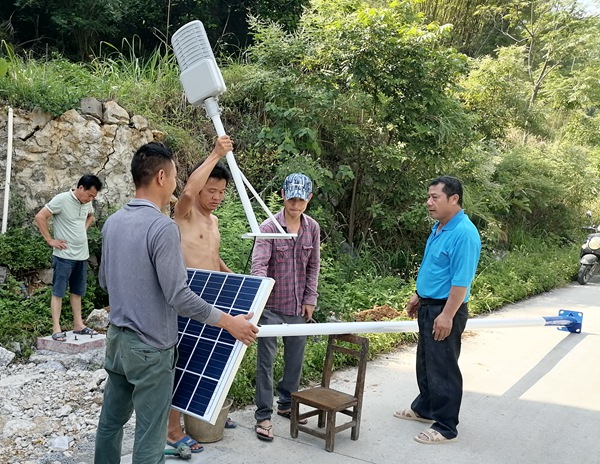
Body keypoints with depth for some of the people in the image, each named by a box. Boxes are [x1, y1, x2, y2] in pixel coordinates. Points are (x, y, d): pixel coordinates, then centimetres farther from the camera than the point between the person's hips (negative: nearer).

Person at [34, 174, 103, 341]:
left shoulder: (87, 203, 5)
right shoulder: (61, 199, -14)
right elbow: (40, 217, -15)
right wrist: (50, 240, -14)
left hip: (82, 255, 7)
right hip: (64, 255, -7)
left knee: (77, 291, 13)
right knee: (58, 292, -1)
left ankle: (78, 325, 21)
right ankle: (56, 329, 2)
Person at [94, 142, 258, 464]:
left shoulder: (112, 222, 4)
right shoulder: (163, 227, -21)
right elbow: (179, 297, -23)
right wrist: (230, 322, -16)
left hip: (117, 338, 8)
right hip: (150, 347, -8)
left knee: (110, 420, 20)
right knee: (150, 436, 5)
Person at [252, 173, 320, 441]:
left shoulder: (312, 228, 2)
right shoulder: (269, 227, -12)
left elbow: (313, 266, 10)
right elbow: (259, 264, -22)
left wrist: (310, 298, 6)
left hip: (298, 307, 5)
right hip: (271, 306, -5)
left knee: (295, 358, 15)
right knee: (266, 360, 1)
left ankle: (287, 404, 34)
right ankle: (263, 415, 13)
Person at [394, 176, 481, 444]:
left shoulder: (464, 233, -22)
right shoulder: (438, 228, 9)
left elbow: (461, 280, -25)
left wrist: (447, 315, -25)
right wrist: (418, 296, 21)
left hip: (445, 311, -10)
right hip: (428, 306, 10)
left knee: (443, 368, 1)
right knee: (425, 362, 22)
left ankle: (446, 427, 15)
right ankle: (424, 409, 39)